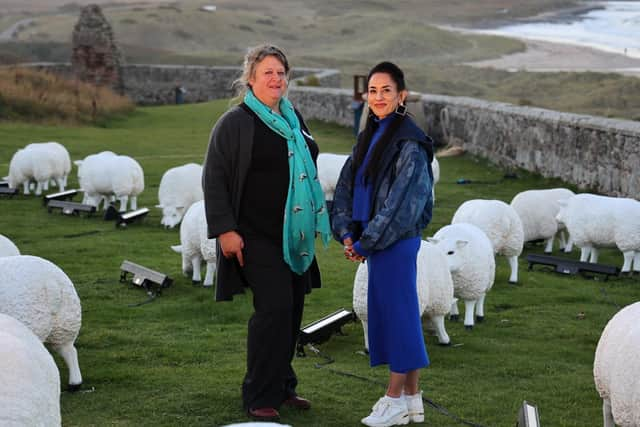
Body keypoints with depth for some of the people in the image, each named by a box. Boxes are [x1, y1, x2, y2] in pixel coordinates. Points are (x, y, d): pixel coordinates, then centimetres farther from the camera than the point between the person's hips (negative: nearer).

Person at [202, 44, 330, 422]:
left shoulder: (294, 119, 13)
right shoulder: (235, 123, -7)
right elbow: (214, 178, -10)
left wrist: (315, 220, 21)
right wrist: (225, 230, -17)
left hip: (295, 235, 7)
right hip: (257, 236, -7)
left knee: (292, 309, 9)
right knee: (274, 308, -13)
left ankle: (282, 386, 22)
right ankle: (260, 397, -3)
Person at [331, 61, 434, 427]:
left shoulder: (409, 143, -13)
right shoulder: (370, 137, 12)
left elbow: (401, 201, -18)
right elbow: (347, 186, 11)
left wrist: (366, 242, -15)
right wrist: (348, 233, -2)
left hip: (397, 242, -9)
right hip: (376, 242, 9)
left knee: (398, 312, -2)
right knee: (389, 313, 12)